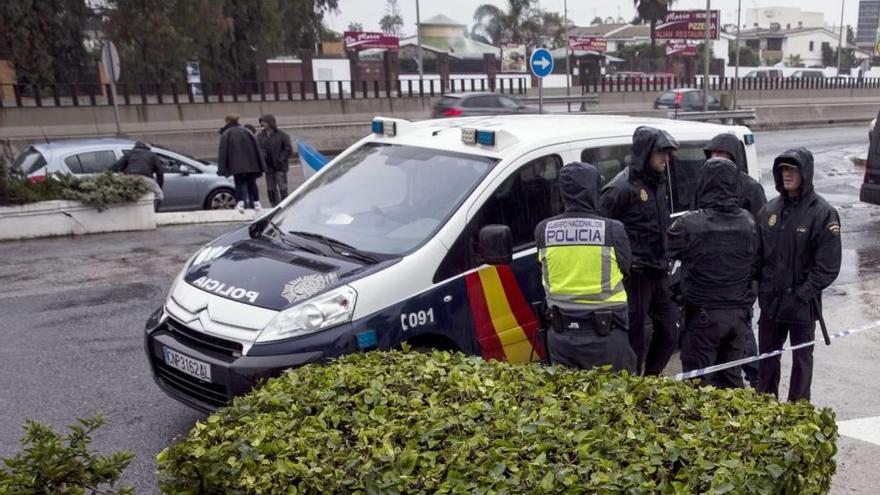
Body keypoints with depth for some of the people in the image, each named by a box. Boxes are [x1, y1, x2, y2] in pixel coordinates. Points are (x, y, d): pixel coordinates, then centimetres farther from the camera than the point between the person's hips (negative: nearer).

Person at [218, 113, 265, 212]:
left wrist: (222, 169, -2)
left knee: (239, 184, 2)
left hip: (236, 165, -3)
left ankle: (241, 203, -10)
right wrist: (261, 166, 11)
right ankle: (256, 202, 9)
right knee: (251, 183, 10)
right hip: (250, 164, 3)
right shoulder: (247, 131, 11)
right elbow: (257, 149, 9)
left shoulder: (225, 134, 2)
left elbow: (223, 152, -2)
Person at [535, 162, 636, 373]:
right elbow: (625, 270, 2)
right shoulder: (613, 229, -12)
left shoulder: (543, 230, -4)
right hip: (605, 333, -3)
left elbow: (546, 274, 7)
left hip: (561, 334, 3)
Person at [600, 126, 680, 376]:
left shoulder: (658, 182, 12)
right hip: (635, 275, -8)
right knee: (635, 338, 0)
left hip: (659, 271, 8)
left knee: (669, 332, 14)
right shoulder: (622, 187, -15)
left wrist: (665, 260, 16)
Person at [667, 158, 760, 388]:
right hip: (738, 313, 6)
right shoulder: (748, 222, 1)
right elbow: (754, 267, 10)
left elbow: (668, 250, -5)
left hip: (703, 315, -5)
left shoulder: (690, 224, -20)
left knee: (698, 380, 5)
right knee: (731, 376, 18)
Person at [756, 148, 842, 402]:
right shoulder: (770, 209, 4)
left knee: (802, 357, 11)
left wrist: (802, 294, -16)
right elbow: (757, 253, 10)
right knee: (767, 354, 15)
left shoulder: (823, 213, -11)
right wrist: (760, 287, 1)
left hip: (802, 304, -5)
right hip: (771, 301, 5)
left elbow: (828, 266, -13)